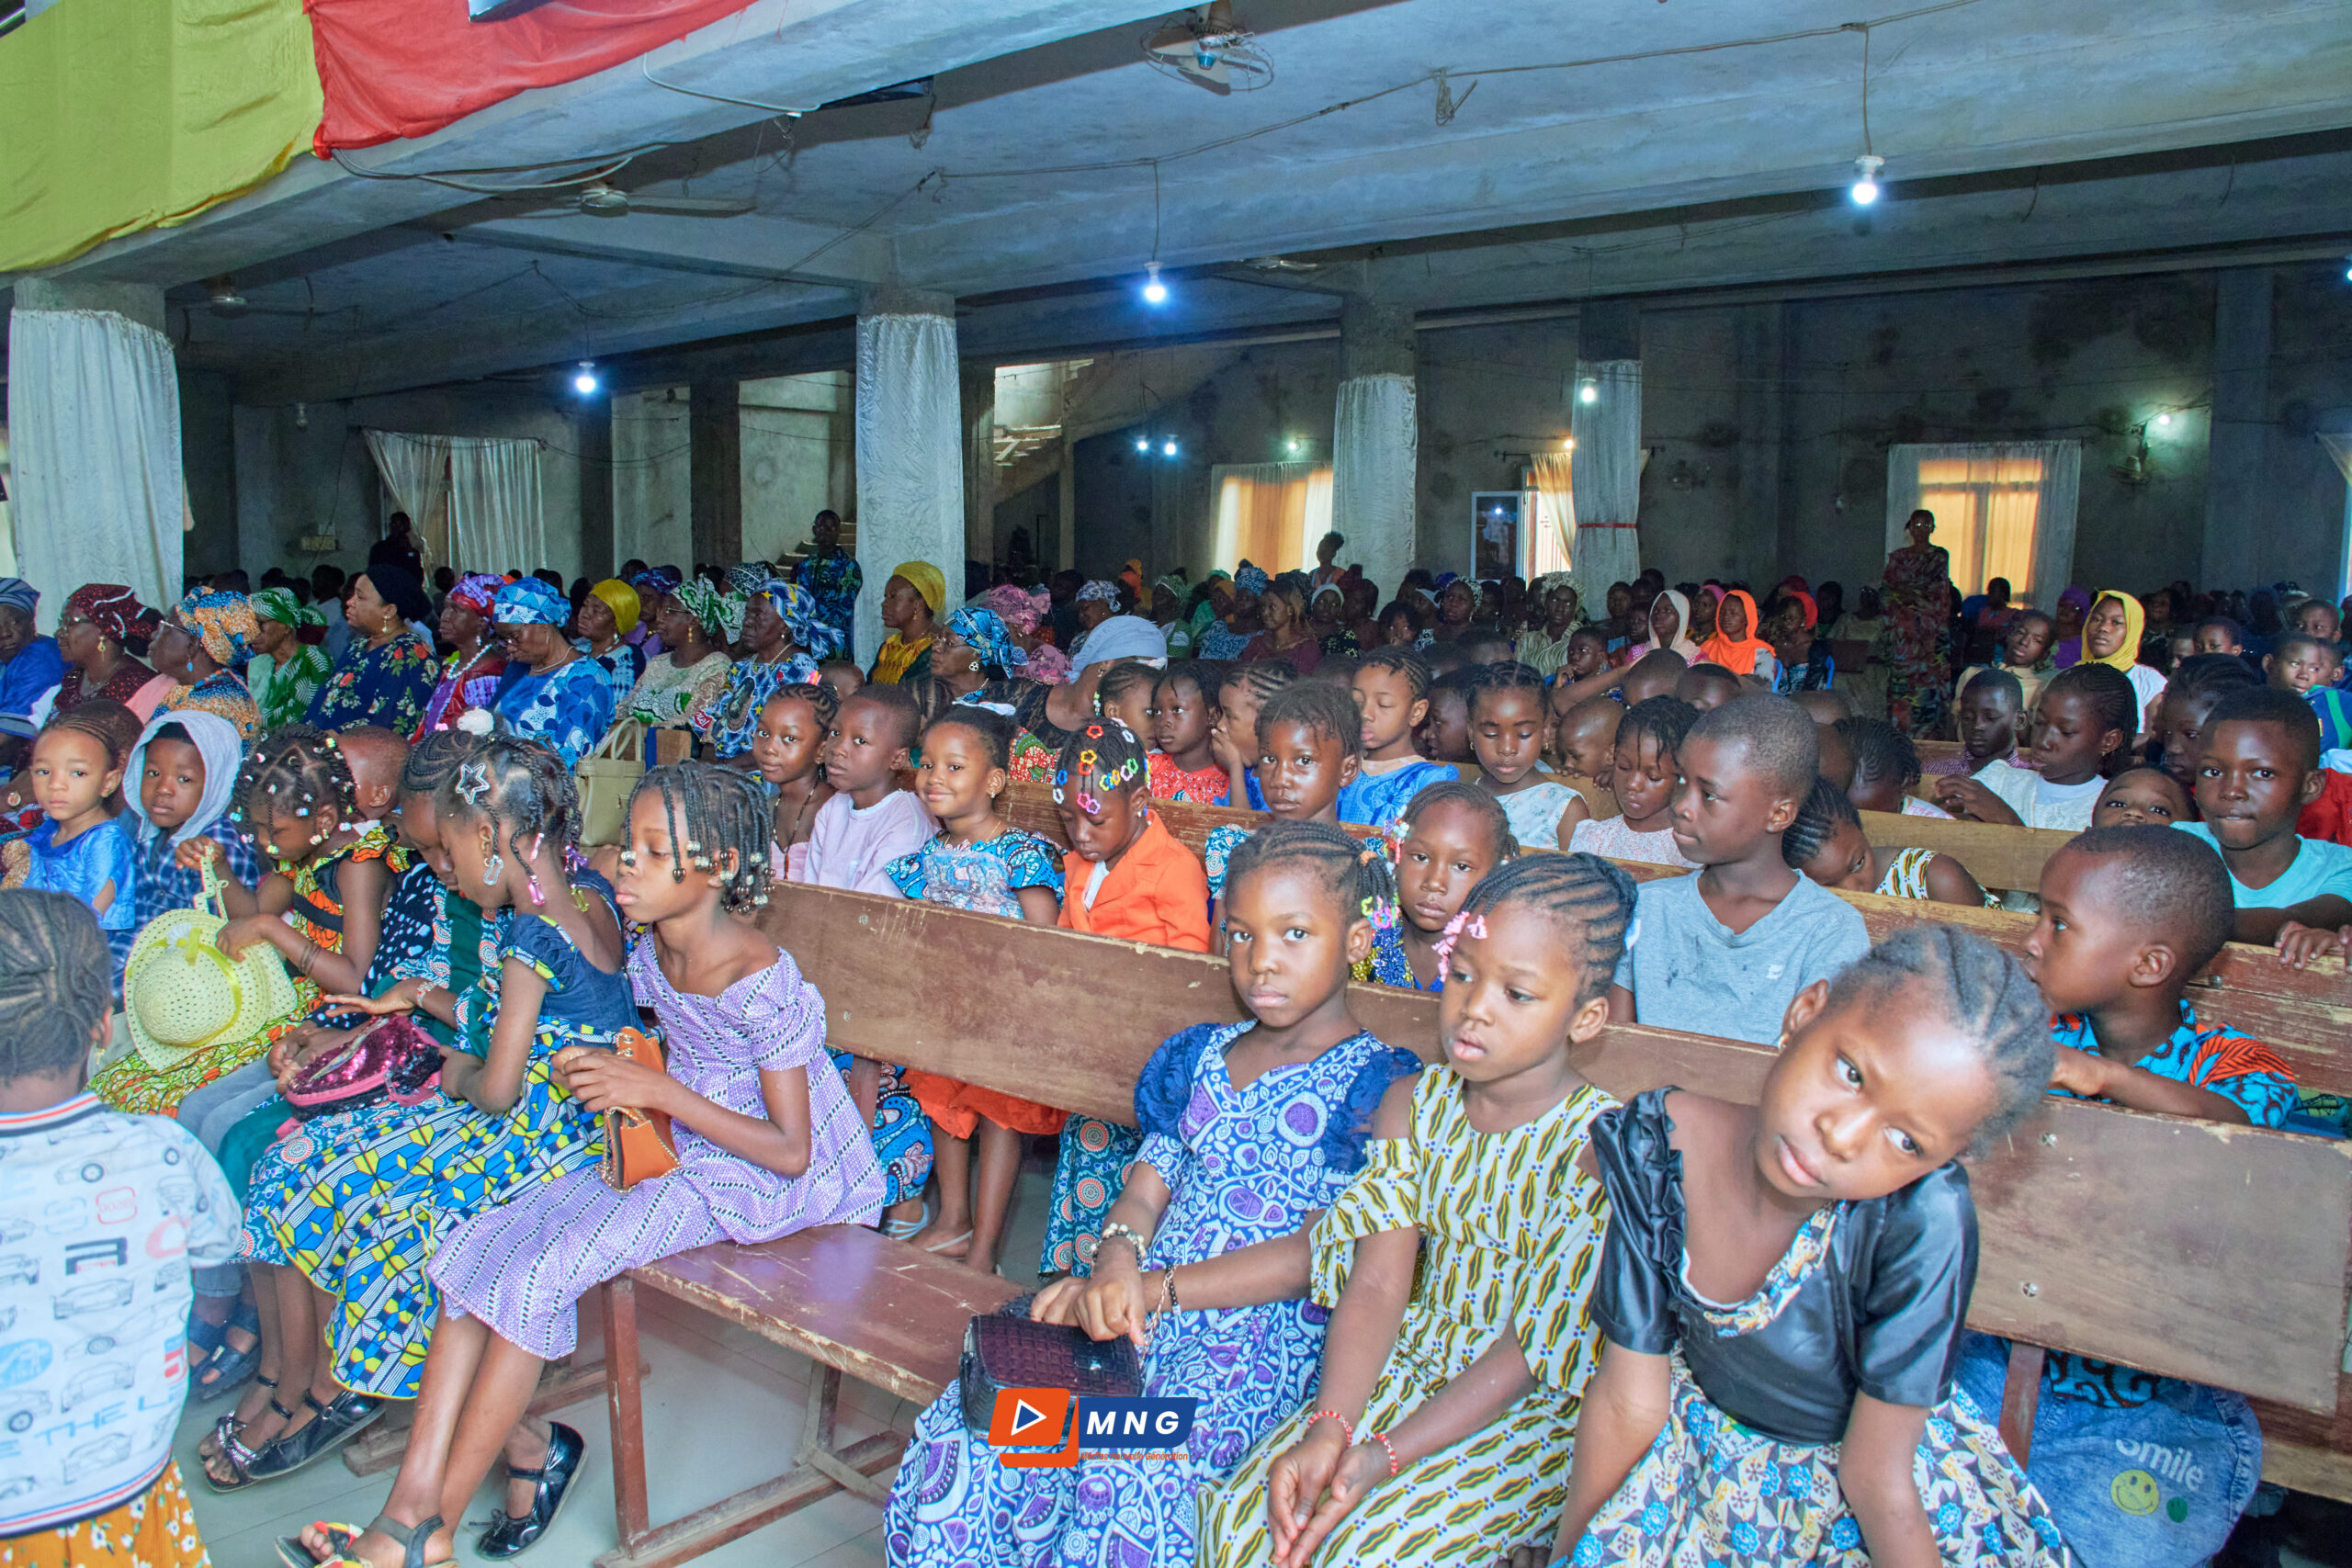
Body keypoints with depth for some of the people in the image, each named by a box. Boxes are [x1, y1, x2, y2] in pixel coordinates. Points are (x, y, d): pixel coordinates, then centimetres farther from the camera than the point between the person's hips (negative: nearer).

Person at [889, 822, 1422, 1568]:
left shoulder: (1377, 1082, -3)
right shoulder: (1199, 1057, 17)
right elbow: (1144, 1193, 13)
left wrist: (1159, 1288, -15)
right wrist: (1117, 1261, -12)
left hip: (1266, 1340, -5)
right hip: (1139, 1310, 5)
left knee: (1129, 1470, -32)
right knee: (970, 1422, -18)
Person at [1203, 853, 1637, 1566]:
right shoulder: (1412, 1104, -2)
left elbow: (1531, 1350, -18)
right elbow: (1377, 1284, -8)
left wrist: (1385, 1456, -25)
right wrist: (1327, 1427, -24)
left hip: (1529, 1407, -4)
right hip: (1407, 1369, 5)